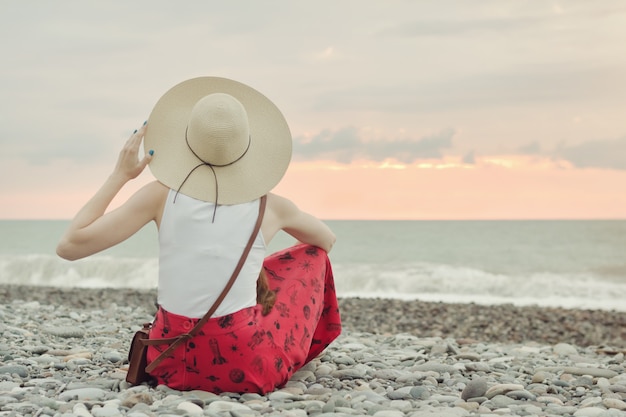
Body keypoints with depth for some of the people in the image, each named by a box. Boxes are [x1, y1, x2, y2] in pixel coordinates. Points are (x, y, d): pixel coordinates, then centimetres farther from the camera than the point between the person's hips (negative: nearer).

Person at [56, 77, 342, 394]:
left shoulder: (162, 194, -7)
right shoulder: (270, 206, -3)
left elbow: (69, 246, -7)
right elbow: (327, 241, 19)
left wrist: (120, 175, 0)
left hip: (171, 364, 2)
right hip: (249, 368, -2)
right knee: (312, 254, 24)